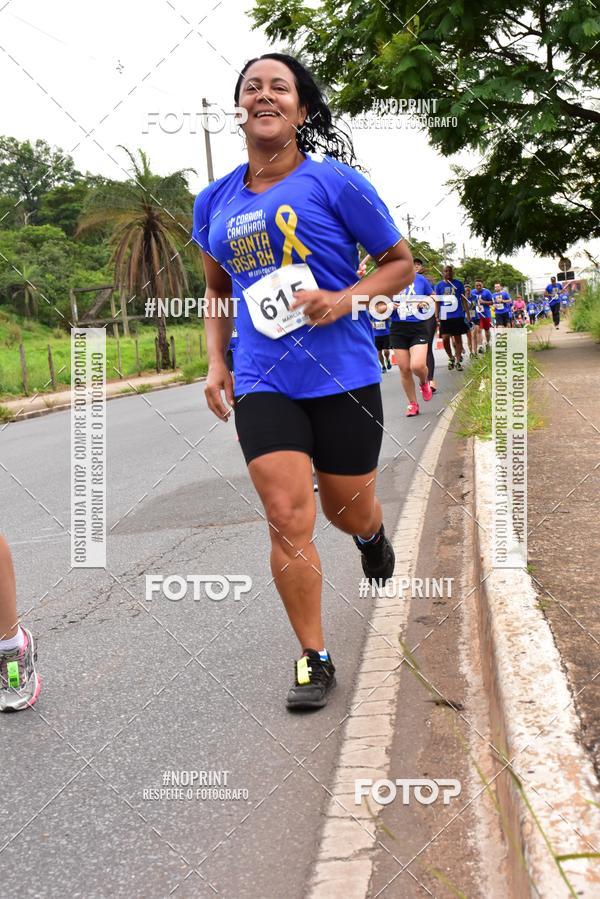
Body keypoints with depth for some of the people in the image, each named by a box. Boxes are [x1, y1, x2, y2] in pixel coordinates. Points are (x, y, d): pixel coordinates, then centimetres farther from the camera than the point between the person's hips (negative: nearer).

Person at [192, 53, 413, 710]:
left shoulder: (335, 182, -5)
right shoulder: (214, 203, 7)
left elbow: (400, 263, 2)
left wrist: (346, 299, -16)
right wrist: (215, 362, 9)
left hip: (343, 377, -2)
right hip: (262, 383, 2)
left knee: (349, 509, 12)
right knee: (287, 518, -7)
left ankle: (371, 533, 52)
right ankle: (313, 658, 7)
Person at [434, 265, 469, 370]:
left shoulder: (458, 284, 3)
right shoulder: (439, 285, 4)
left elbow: (463, 299, 7)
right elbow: (437, 302, 7)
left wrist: (467, 313, 1)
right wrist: (436, 316, 0)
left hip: (458, 315, 0)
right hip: (444, 317, 0)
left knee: (457, 338, 2)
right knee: (445, 338, -5)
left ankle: (458, 361, 9)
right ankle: (451, 358, 16)